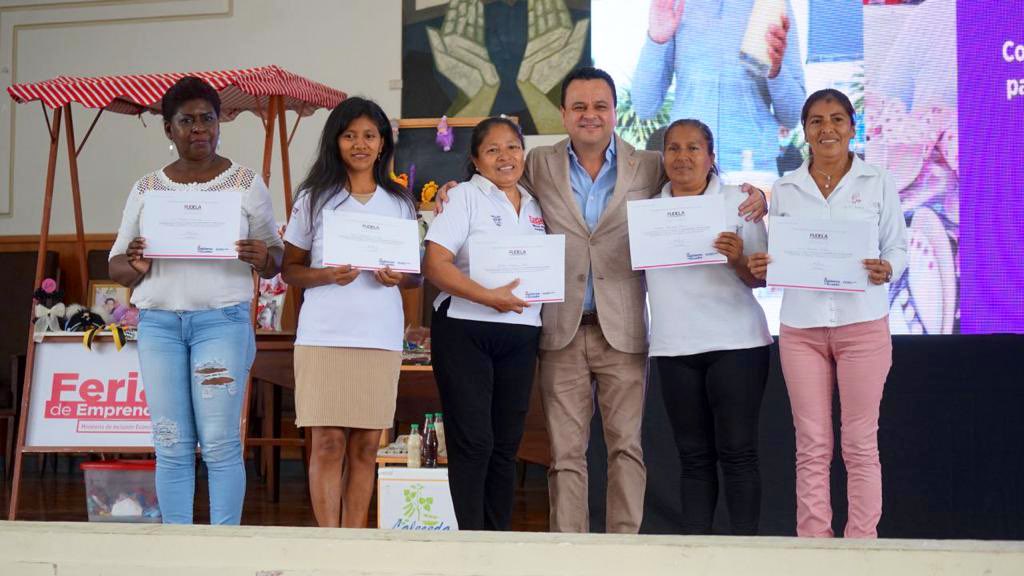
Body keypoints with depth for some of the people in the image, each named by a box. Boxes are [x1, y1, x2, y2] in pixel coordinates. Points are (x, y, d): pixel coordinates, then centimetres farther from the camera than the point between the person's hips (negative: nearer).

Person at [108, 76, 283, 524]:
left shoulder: (246, 184, 8)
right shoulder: (147, 190, 12)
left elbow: (273, 265, 9)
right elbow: (117, 268, 14)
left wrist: (261, 257, -15)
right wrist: (136, 265, -10)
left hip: (222, 320, -2)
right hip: (158, 323, 2)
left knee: (220, 443, -8)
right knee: (171, 446, 1)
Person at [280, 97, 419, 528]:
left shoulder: (400, 203, 13)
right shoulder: (314, 198, 8)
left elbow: (416, 275, 16)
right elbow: (290, 270, 7)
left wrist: (398, 278, -7)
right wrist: (327, 275, -13)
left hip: (380, 336, 2)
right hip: (323, 335, -2)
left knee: (366, 445, 2)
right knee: (328, 441, -5)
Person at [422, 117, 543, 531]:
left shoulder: (535, 207, 16)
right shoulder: (464, 197, -1)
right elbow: (435, 264, -13)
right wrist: (489, 297, -21)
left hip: (520, 336, 6)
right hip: (464, 330, -6)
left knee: (505, 445, 8)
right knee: (472, 442, -7)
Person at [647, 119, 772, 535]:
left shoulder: (738, 202, 1)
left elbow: (760, 279, -1)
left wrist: (738, 260, -21)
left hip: (735, 343, -3)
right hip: (673, 346, 3)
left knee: (737, 451, -4)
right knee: (693, 456, 6)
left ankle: (746, 544, -1)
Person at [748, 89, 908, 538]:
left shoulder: (878, 183, 5)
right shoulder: (785, 190, 10)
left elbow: (898, 247, 5)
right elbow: (777, 256, 13)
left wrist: (885, 270, -17)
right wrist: (759, 266, -9)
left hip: (862, 324, -2)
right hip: (801, 327, 2)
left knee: (860, 444, -1)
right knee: (811, 446, 2)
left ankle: (862, 543, 6)